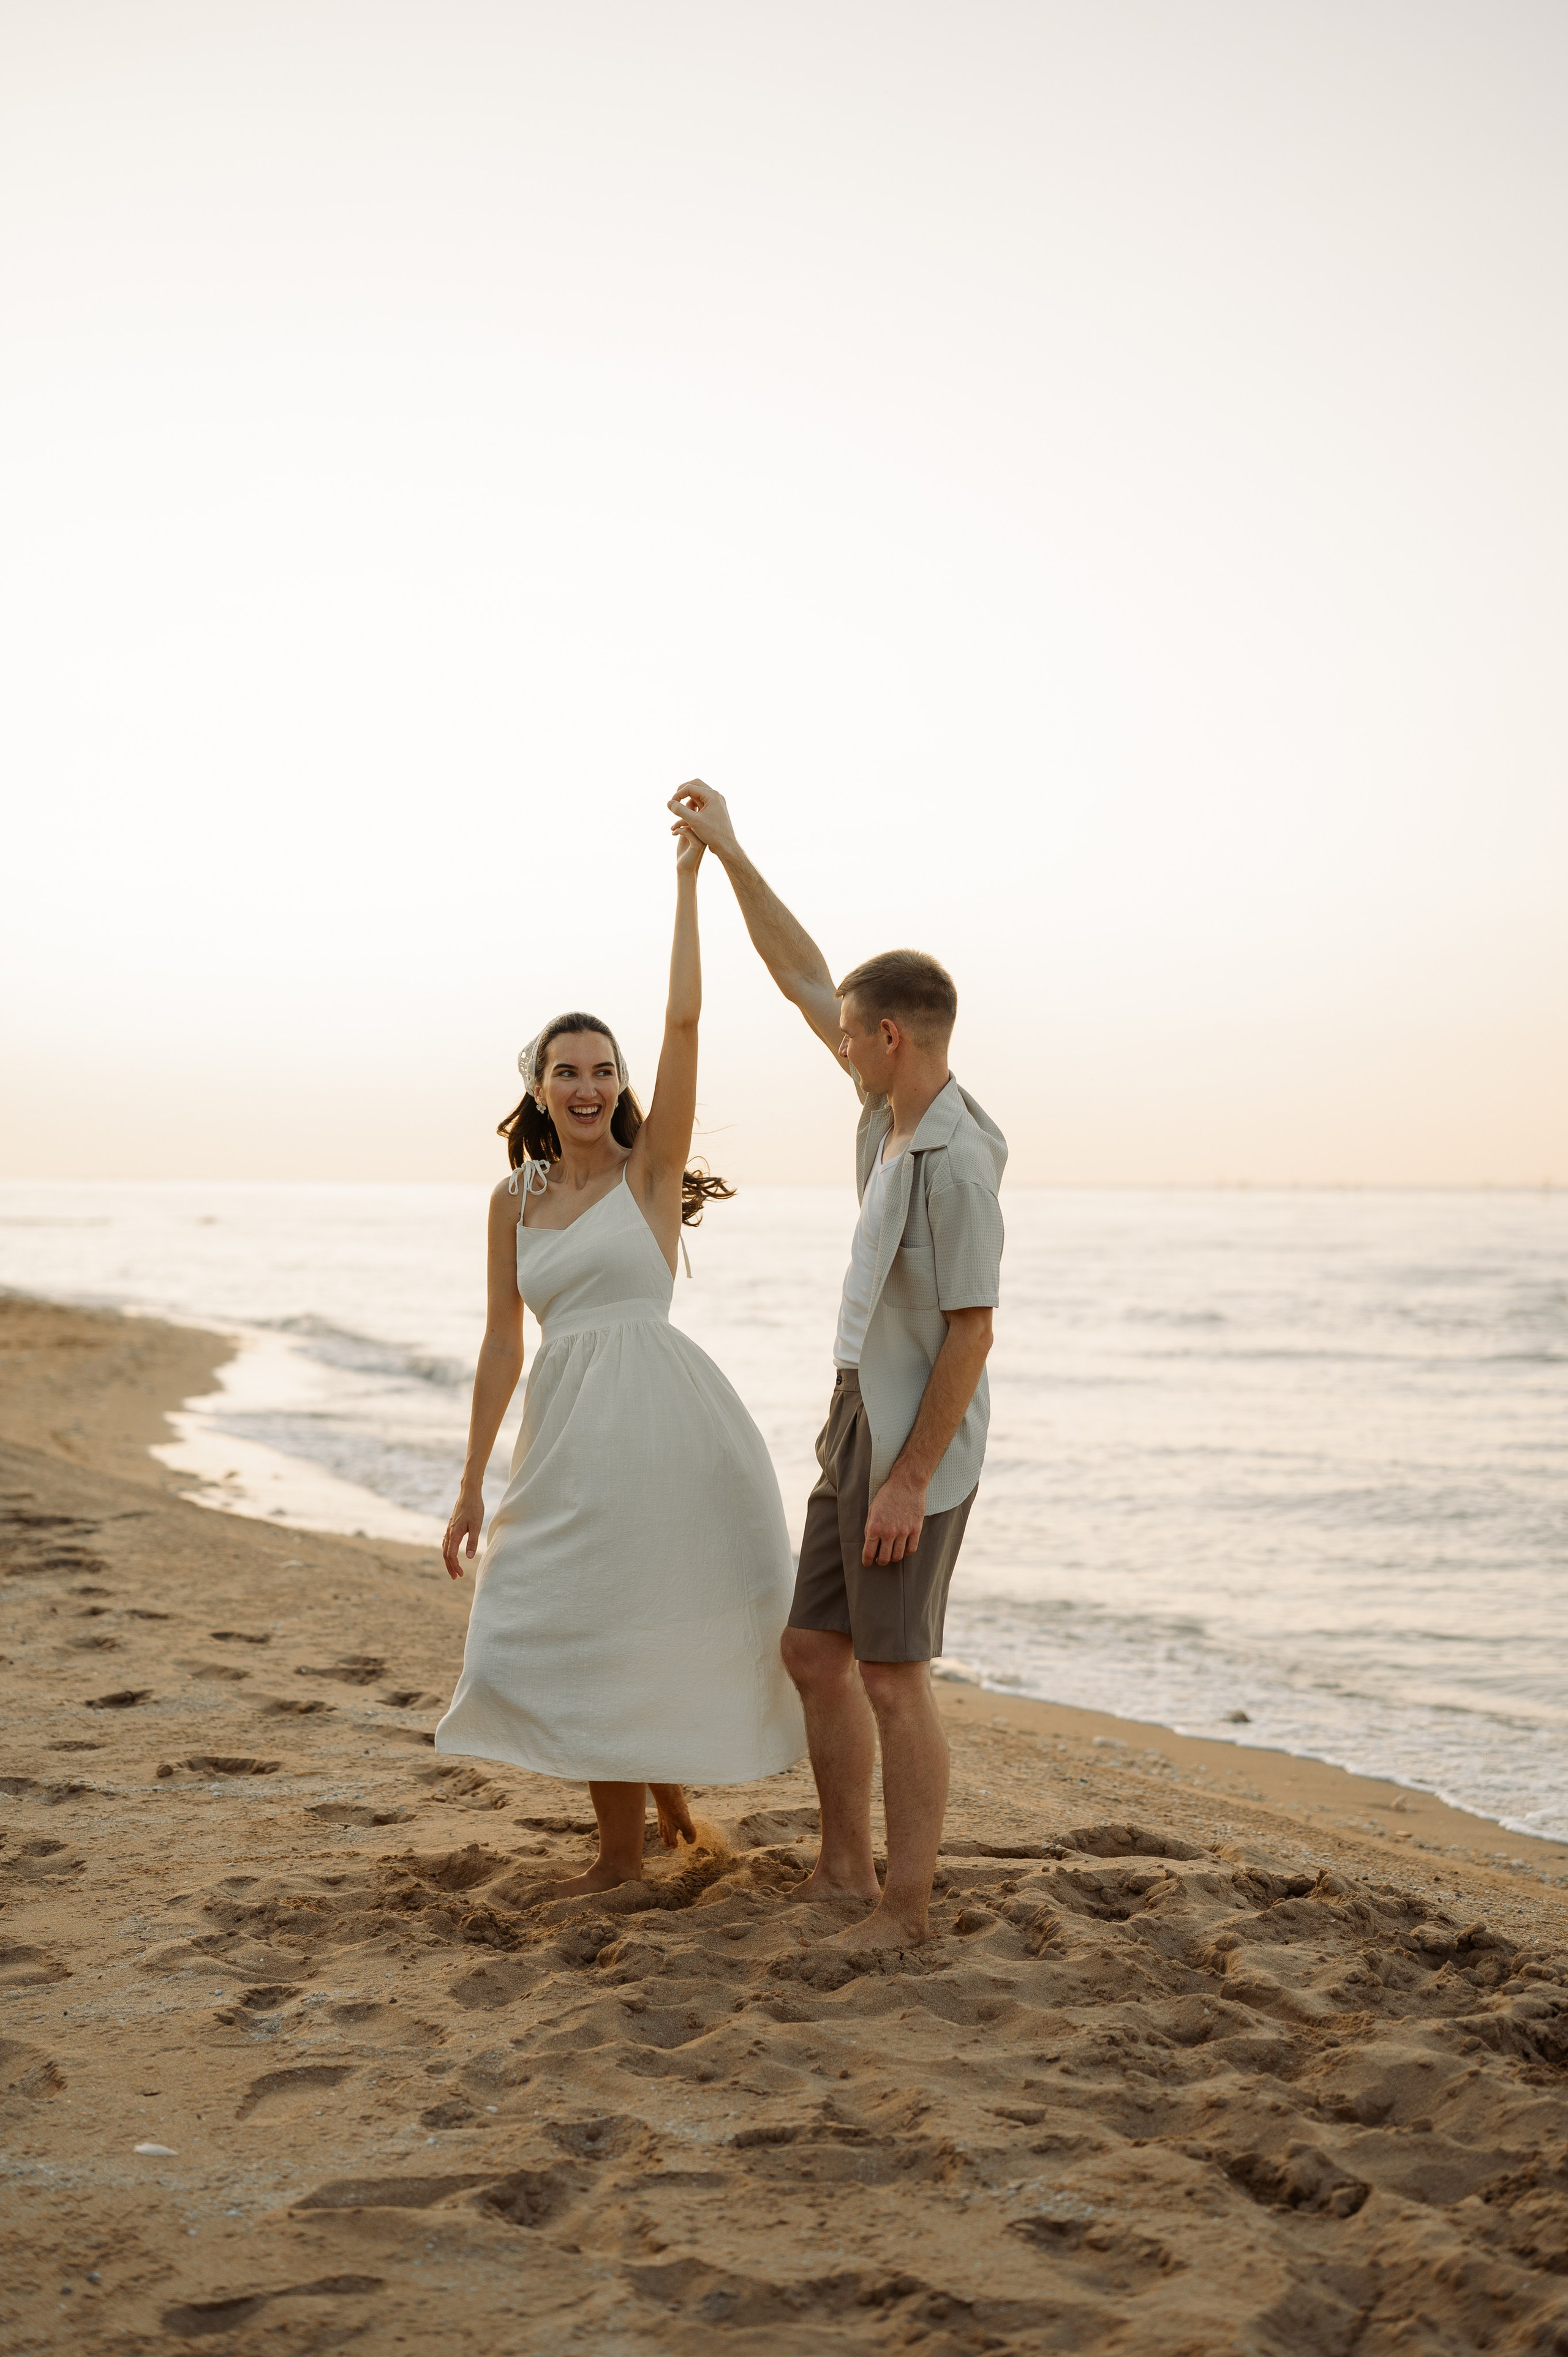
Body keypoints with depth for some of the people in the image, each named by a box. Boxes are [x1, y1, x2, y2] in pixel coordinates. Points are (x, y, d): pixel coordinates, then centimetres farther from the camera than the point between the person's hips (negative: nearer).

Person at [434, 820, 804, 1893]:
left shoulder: (651, 1169, -1)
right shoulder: (515, 1199, 9)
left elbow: (685, 1020, -10)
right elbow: (504, 1342, 11)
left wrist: (688, 876, -12)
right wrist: (472, 1482, 9)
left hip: (663, 1414, -3)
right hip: (567, 1431, 4)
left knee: (664, 1624, 3)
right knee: (584, 1630, 6)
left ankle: (671, 1780, 29)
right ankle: (623, 1850, 19)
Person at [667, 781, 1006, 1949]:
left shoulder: (956, 1160, -22)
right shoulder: (901, 1104, 5)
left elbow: (972, 1331, -22)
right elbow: (801, 978, 11)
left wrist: (909, 1480, -22)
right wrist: (728, 850, 8)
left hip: (917, 1440, -10)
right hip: (863, 1420, 10)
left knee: (893, 1674, -5)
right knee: (816, 1647, 13)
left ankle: (906, 1908, 5)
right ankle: (845, 1868, 24)